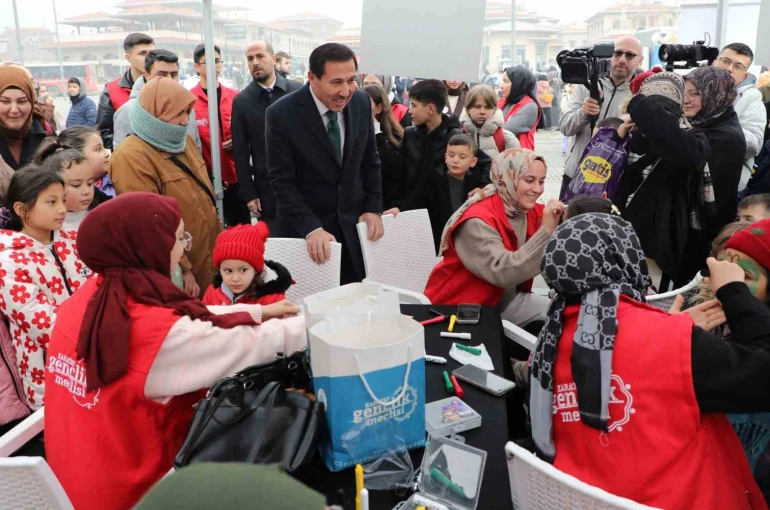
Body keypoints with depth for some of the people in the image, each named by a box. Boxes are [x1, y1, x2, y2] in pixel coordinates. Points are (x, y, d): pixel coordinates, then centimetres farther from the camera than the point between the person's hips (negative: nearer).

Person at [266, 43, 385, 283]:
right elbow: (282, 181, -14)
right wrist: (311, 228, -23)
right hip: (303, 228, -3)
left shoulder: (361, 103, -3)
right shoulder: (282, 114, -16)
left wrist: (374, 208, -1)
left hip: (354, 224, 4)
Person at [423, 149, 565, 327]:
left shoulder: (534, 211, -1)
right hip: (460, 308, -7)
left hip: (507, 300, 7)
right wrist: (546, 231, -35)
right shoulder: (477, 220, -24)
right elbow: (502, 272, -35)